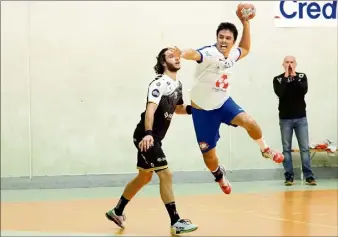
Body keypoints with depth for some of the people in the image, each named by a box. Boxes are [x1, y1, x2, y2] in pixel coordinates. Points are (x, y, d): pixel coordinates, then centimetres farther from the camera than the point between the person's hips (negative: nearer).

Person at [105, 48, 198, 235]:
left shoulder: (177, 84, 11)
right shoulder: (160, 83, -18)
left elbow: (177, 108, 26)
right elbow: (150, 109, -30)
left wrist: (193, 109, 5)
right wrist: (148, 134, -44)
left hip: (155, 137, 10)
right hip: (147, 137, -10)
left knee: (145, 177, 20)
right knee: (165, 175, -14)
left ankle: (117, 211, 34)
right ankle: (175, 222, -13)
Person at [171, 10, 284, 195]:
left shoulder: (232, 54, -6)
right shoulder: (209, 54, -27)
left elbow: (245, 49, 19)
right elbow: (195, 54, -51)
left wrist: (246, 24, 8)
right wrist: (183, 54, -75)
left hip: (223, 103, 4)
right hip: (203, 109, -4)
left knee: (249, 122, -27)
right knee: (209, 155, 4)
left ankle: (265, 150, 3)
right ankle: (219, 175, 40)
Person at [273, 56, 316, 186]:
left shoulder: (302, 76, 3)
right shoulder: (278, 79, 0)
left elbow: (304, 90, -14)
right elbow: (279, 93, -18)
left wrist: (294, 76, -15)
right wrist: (286, 77, -16)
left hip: (301, 118, 1)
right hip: (285, 119, -1)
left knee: (305, 148, 0)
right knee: (286, 149, 1)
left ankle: (309, 176, 2)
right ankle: (289, 176, 5)